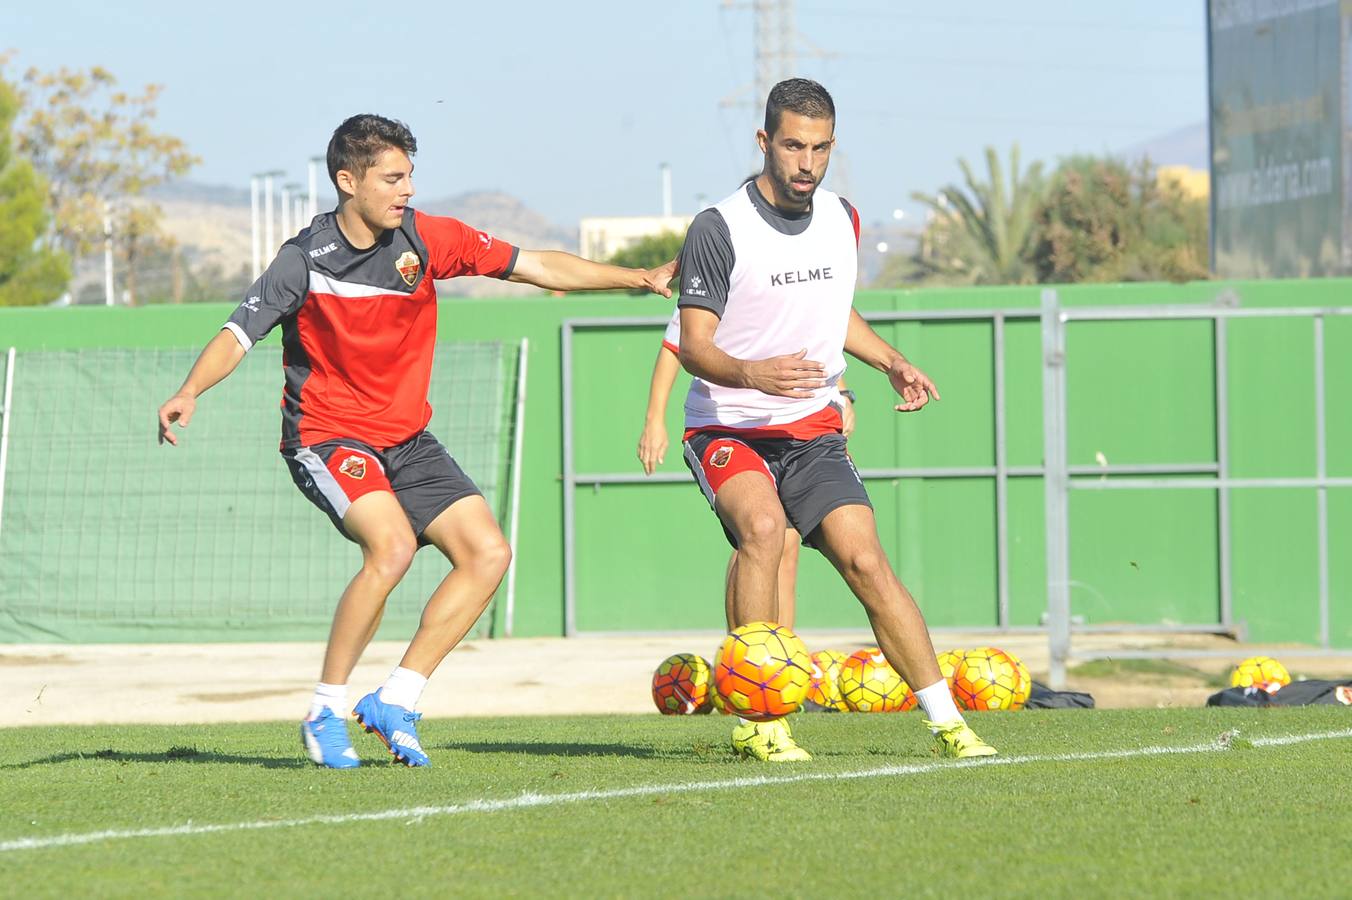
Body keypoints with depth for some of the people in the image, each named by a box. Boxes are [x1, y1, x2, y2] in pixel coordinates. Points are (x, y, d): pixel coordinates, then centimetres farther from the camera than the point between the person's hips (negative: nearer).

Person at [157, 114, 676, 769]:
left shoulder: (425, 239, -3)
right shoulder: (306, 260, -13)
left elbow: (537, 267, 2)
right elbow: (239, 334, -15)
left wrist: (640, 278, -3)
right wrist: (190, 392, -34)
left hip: (406, 440, 6)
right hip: (327, 438, -6)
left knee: (488, 553, -7)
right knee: (392, 545, -30)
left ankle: (394, 702, 0)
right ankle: (325, 712, -17)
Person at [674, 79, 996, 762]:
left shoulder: (842, 220, 7)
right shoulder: (719, 229, -13)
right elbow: (693, 344, -16)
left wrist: (891, 361, 11)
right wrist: (751, 373, -36)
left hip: (813, 431, 5)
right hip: (728, 428, -5)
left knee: (865, 559, -10)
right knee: (763, 526, -32)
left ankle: (945, 720, -7)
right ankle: (757, 721, -26)